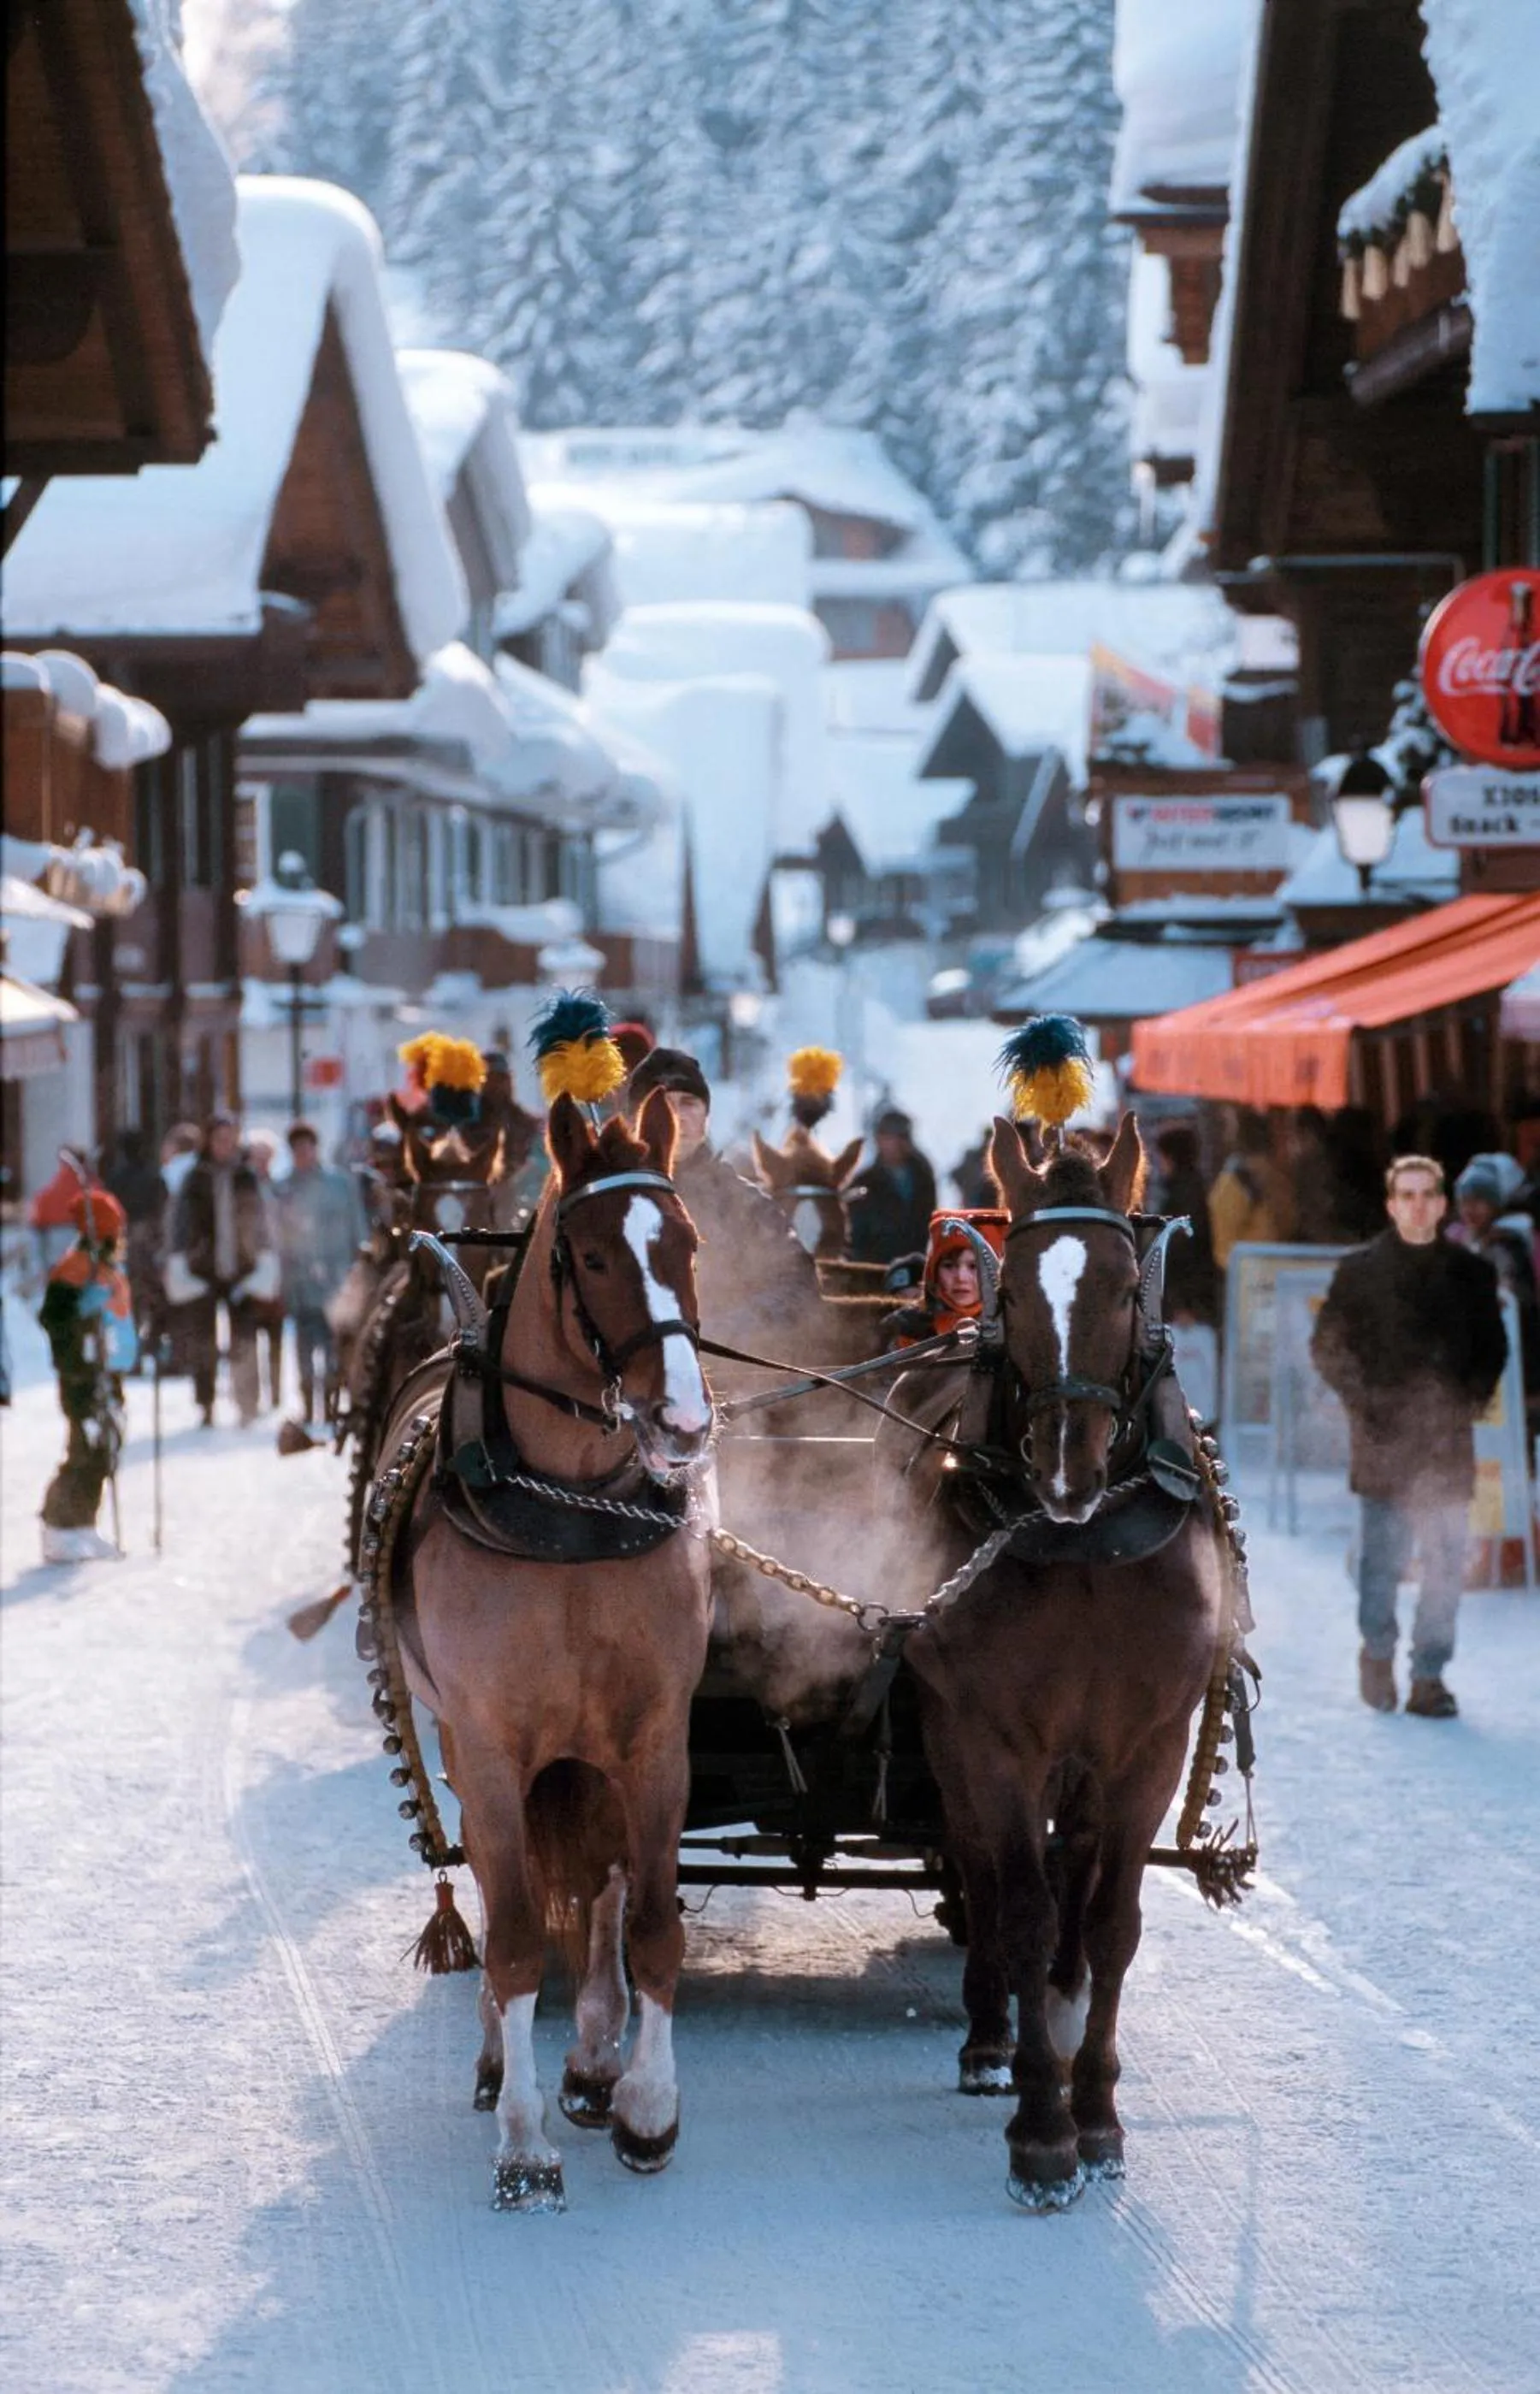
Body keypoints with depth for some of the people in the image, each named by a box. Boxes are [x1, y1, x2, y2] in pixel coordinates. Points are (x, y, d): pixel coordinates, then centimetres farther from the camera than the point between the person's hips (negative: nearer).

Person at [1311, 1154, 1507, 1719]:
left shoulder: (1470, 1274, 10)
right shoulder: (1360, 1270, 4)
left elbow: (1492, 1347, 18)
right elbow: (1328, 1347, 6)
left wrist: (1472, 1398, 4)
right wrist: (1366, 1401, -4)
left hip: (1448, 1437, 2)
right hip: (1385, 1438, -2)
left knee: (1445, 1563, -2)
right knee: (1383, 1555, -1)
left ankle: (1430, 1675, 5)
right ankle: (1377, 1651, 23)